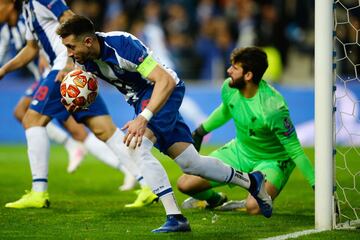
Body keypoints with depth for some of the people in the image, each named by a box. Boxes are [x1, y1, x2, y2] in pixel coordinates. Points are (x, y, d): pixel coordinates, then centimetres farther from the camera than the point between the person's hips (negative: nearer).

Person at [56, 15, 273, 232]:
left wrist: (143, 118, -44)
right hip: (141, 99, 8)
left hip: (165, 90, -8)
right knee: (190, 163, 11)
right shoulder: (85, 58, -10)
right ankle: (251, 181, 32)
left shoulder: (121, 45, -32)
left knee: (137, 146, -29)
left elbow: (166, 81, -34)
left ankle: (175, 217, -28)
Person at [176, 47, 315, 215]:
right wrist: (200, 132, 24)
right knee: (185, 184, -3)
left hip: (272, 161, -6)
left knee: (254, 207, -34)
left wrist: (316, 185, -26)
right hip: (240, 151, 6)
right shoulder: (229, 88, -13)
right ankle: (214, 199, 31)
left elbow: (295, 151, -26)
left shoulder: (273, 108, -33)